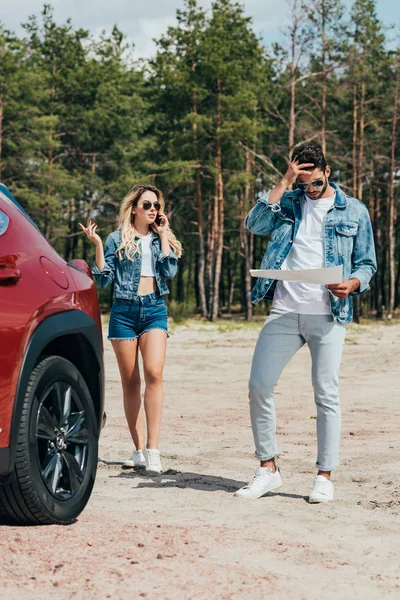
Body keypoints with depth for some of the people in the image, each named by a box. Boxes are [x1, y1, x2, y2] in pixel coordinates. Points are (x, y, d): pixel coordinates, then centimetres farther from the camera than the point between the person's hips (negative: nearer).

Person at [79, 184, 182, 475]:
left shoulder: (161, 239, 12)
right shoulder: (117, 239, 5)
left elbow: (170, 270, -4)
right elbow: (104, 280, 0)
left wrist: (163, 235, -1)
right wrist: (98, 245, -9)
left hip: (155, 309, 1)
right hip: (124, 310, 0)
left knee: (154, 373, -18)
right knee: (130, 382, 2)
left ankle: (153, 449, -20)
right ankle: (139, 450, 9)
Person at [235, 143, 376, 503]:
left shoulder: (354, 211, 7)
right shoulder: (287, 203, 12)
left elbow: (367, 263, 9)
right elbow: (255, 224, -7)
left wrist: (353, 283, -13)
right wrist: (285, 183, -7)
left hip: (328, 315, -2)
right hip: (284, 312, 2)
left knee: (326, 394, -2)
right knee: (259, 386, -2)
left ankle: (325, 476, 7)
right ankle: (268, 470, 11)